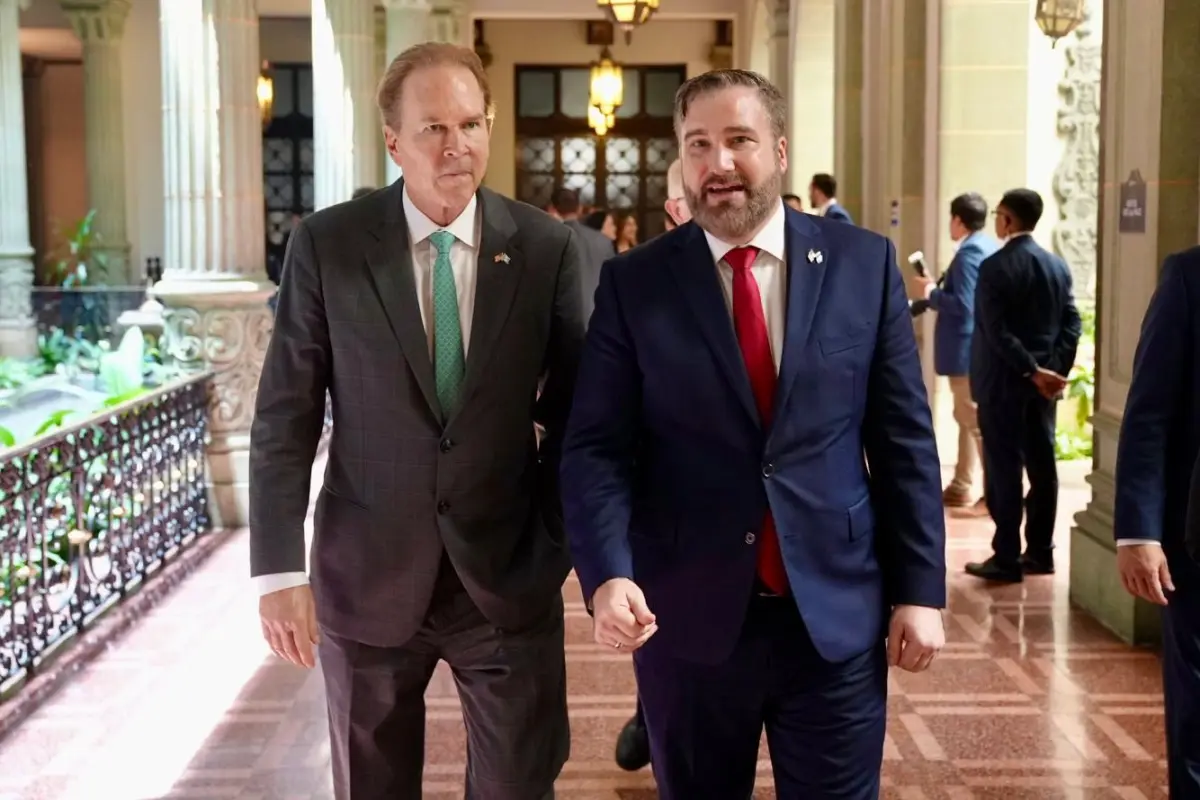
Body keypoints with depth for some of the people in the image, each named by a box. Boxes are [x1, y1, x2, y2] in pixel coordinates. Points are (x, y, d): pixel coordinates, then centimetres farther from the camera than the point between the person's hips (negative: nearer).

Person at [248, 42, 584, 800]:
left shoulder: (547, 247, -4)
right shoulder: (327, 245, -6)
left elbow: (574, 409, 3)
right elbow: (284, 417, -4)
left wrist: (568, 541, 2)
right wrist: (280, 569, -8)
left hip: (509, 574, 0)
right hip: (366, 574, 0)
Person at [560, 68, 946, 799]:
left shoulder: (864, 264, 1)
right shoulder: (633, 283, -1)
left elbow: (905, 438, 3)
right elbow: (597, 448, -5)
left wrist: (920, 589, 0)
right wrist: (609, 573, -21)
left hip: (838, 610, 0)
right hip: (686, 616, 0)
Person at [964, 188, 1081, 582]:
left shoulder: (994, 266, -12)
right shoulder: (1058, 265, 8)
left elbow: (997, 331, -19)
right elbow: (1072, 324, 3)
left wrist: (1032, 371, -16)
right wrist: (1057, 370, -2)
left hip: (1003, 381, -6)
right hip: (1043, 380, 6)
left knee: (1004, 468, -2)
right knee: (1042, 465, 10)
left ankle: (1006, 558, 0)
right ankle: (1040, 551, 17)